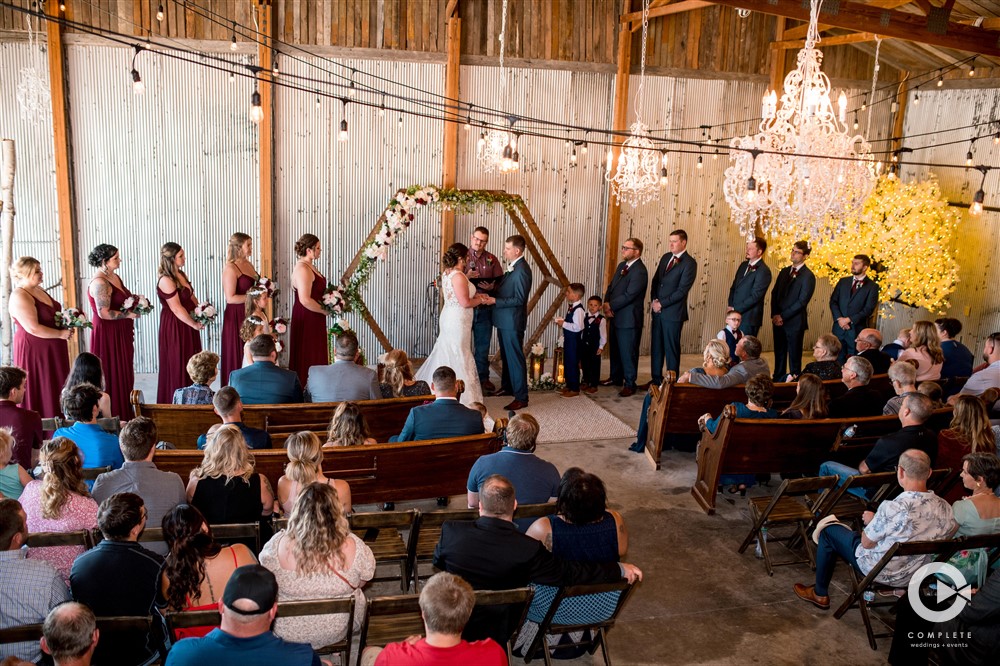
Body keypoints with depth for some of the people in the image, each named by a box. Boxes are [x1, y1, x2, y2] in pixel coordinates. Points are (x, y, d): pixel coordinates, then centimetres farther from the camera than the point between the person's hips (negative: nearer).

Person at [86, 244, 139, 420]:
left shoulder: (114, 277, 11)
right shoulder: (99, 282, -18)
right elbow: (104, 313, -23)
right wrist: (129, 315, -16)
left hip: (121, 334, 10)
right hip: (107, 334, -9)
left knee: (124, 375, 14)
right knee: (111, 377, -2)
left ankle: (124, 415, 22)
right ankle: (112, 416, 7)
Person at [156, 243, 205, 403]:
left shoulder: (181, 274, 10)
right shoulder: (166, 280, -18)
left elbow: (192, 297, 16)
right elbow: (176, 308, -20)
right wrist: (195, 324, -13)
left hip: (187, 325, 9)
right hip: (174, 327, -9)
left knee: (190, 364, 13)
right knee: (177, 366, 0)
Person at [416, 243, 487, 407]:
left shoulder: (446, 273, 9)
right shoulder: (458, 276, -20)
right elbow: (465, 302, -22)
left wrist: (475, 295, 14)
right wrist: (480, 300, -5)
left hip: (449, 317, 9)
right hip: (458, 320, -9)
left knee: (445, 353, 18)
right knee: (458, 356, -2)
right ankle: (462, 396, 6)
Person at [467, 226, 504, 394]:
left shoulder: (492, 260, 5)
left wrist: (491, 287, -15)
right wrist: (466, 277, -21)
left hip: (485, 309, 2)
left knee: (483, 345, 11)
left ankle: (483, 378, 23)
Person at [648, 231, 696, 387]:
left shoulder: (689, 263, -10)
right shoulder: (665, 257, 11)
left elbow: (682, 290, -15)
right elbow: (655, 280, 17)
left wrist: (662, 304, -13)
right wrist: (653, 301, 1)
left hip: (673, 312, -6)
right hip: (657, 310, 6)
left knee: (671, 348, 2)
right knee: (656, 346, 11)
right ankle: (656, 379, 21)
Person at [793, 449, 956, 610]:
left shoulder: (893, 508, -36)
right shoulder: (945, 508, -19)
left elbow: (866, 543, -20)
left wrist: (871, 520, 2)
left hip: (882, 573, -6)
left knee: (829, 531, 15)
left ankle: (820, 594, 28)